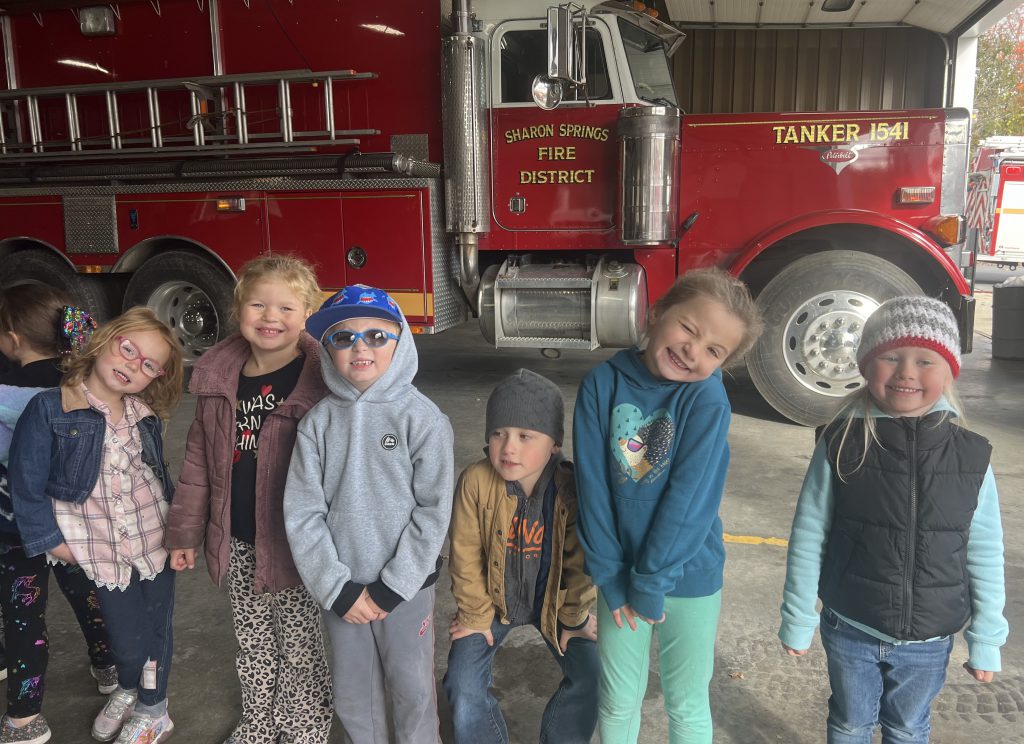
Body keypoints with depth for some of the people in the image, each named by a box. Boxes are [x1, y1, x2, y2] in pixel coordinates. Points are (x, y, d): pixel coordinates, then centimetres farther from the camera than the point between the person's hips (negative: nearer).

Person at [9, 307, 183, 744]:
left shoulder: (146, 415, 1)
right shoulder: (48, 409, -13)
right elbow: (26, 486, -9)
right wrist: (52, 540, -8)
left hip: (155, 540, 4)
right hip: (100, 551, -3)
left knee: (156, 628, 14)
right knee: (126, 636, 4)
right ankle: (128, 689, 39)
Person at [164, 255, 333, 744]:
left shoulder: (317, 382, -15)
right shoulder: (218, 377, 1)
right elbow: (198, 461, 8)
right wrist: (184, 531, 10)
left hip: (292, 544, -5)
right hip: (235, 544, 5)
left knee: (299, 649, 11)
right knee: (254, 647, 22)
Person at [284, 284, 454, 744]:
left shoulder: (422, 418, -10)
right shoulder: (318, 421, -4)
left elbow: (433, 510, -12)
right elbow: (302, 513, -5)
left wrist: (392, 588, -13)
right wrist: (337, 589, -10)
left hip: (406, 585, -2)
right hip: (342, 588, 3)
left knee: (412, 689, 12)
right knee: (352, 693, 18)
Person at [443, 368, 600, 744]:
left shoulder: (572, 488, -25)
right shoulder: (475, 481, -25)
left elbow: (580, 562, -12)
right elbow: (466, 555, -13)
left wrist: (574, 616, -3)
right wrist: (477, 614, -5)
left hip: (552, 601, 0)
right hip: (494, 600, 0)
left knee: (590, 680, -7)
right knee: (463, 687, -9)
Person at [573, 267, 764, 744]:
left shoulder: (708, 399, -18)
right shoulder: (603, 384, -11)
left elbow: (690, 499, -19)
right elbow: (592, 484, -10)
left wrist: (651, 583, -15)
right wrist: (610, 575, -9)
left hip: (689, 575, -2)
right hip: (620, 572, 2)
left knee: (686, 705, 16)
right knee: (618, 702, 18)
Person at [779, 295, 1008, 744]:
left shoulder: (971, 455, -10)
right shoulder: (841, 443, -14)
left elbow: (985, 554, -2)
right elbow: (808, 537, -8)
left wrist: (986, 640, 2)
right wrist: (797, 620, -4)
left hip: (928, 640, 1)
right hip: (850, 630, -1)